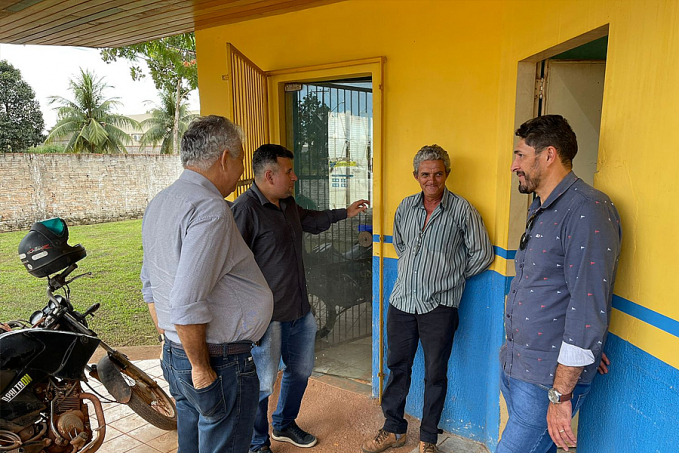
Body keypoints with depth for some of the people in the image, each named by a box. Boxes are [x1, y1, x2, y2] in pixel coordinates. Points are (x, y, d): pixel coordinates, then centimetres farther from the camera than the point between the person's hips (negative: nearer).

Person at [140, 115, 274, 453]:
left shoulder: (158, 204, 9)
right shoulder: (210, 210, -22)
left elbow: (151, 286, 16)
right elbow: (187, 304, -28)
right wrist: (201, 368, -16)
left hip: (174, 355, 9)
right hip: (221, 362, -9)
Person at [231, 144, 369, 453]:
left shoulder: (288, 203, 8)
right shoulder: (245, 209, -20)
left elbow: (310, 221, 31)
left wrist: (346, 213, 34)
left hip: (300, 311, 9)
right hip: (267, 315, -9)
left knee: (300, 371, 22)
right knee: (262, 384, 7)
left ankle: (284, 425, 46)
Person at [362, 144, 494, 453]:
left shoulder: (462, 210, -6)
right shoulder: (406, 206, 6)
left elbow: (482, 254, 0)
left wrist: (452, 277, 4)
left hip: (439, 306, -4)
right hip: (401, 301, 4)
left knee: (435, 375, 9)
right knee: (397, 367, 15)